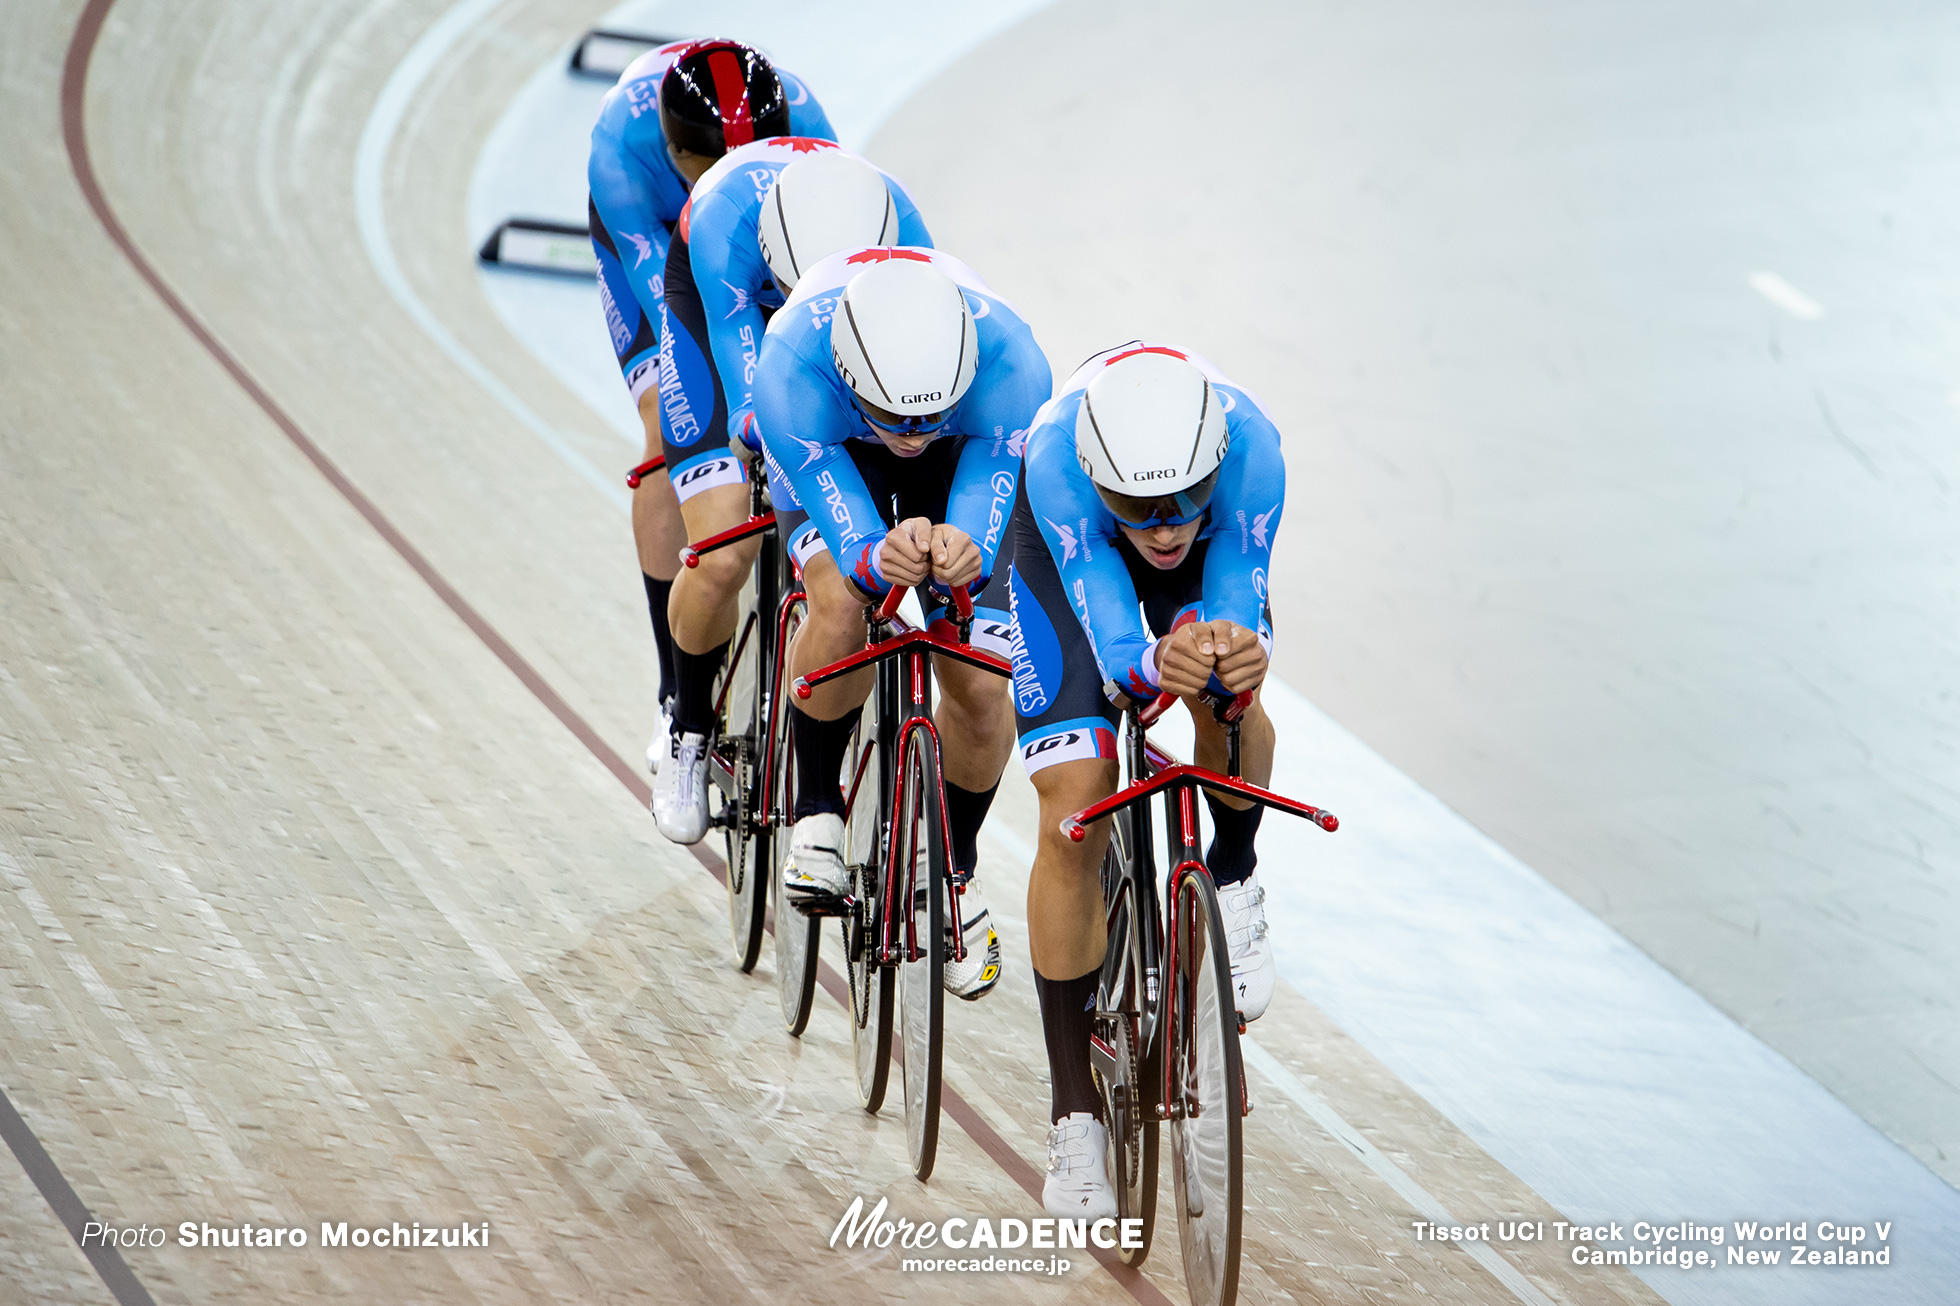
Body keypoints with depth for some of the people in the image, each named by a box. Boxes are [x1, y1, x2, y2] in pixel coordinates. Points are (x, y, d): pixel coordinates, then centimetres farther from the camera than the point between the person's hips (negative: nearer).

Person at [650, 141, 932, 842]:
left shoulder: (902, 233, -37)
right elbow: (749, 403, -44)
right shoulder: (725, 221, -42)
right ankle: (690, 734, 12)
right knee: (723, 560, -16)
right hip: (719, 311, -2)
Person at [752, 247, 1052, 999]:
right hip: (836, 455, -1)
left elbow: (984, 531, -36)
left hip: (964, 459, 1)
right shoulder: (791, 370, -42)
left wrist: (961, 558, -60)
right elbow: (849, 541, -39)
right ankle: (816, 812, -7)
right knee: (841, 601, -32)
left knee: (981, 686, -11)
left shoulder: (1011, 366, -41)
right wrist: (881, 558, -62)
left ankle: (956, 869, 18)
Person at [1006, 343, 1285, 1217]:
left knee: (1229, 702, -31)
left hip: (1211, 553, 1)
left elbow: (1236, 607, -34)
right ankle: (1074, 1113, -1)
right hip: (1067, 555, -1)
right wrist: (1156, 667, -64)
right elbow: (1116, 653, -41)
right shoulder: (1057, 462, -42)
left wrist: (1233, 651, -58)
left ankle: (1231, 881, 3)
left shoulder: (1249, 448, -39)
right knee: (1073, 819, -12)